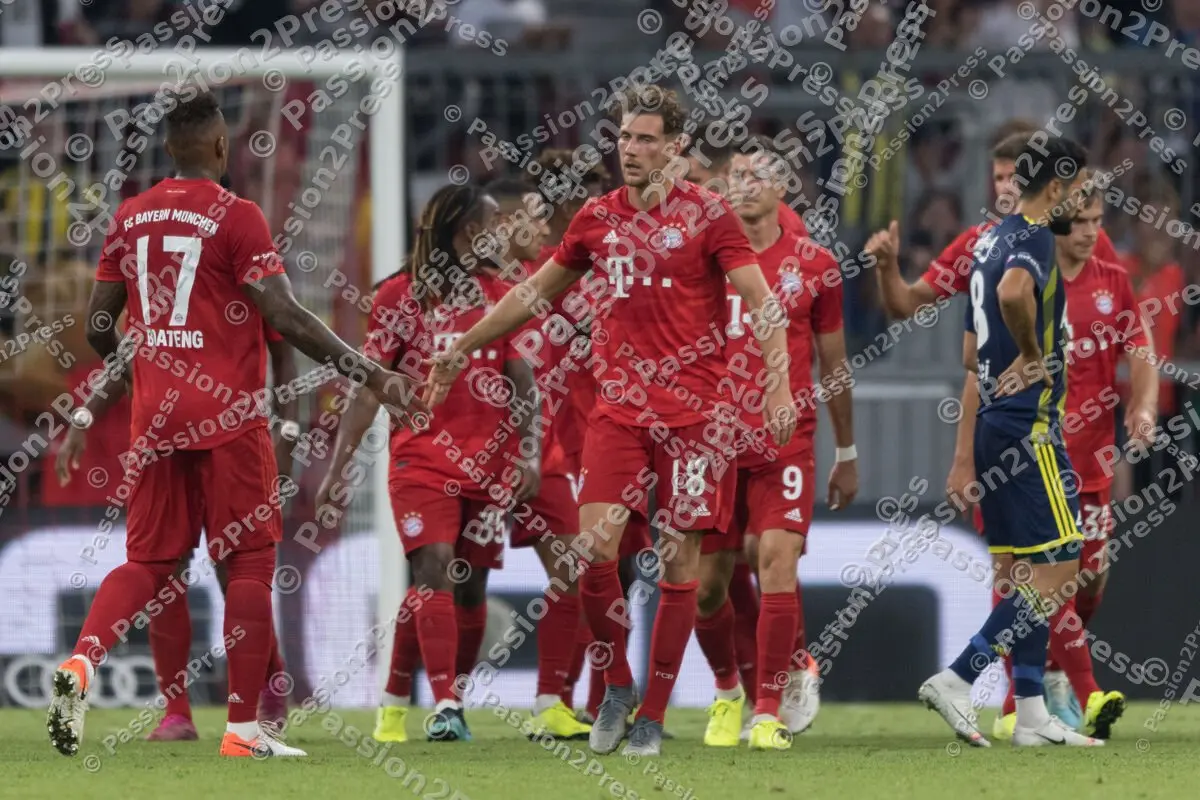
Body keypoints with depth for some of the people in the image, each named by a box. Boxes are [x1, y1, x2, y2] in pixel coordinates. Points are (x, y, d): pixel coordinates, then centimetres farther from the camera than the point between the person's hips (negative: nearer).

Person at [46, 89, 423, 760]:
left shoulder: (130, 218, 8)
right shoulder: (236, 217, -10)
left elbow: (99, 326, 11)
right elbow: (286, 319, -16)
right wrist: (373, 376, -12)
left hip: (156, 419, 5)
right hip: (227, 417, -5)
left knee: (149, 561, 11)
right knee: (251, 561, 3)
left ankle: (80, 665, -15)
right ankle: (244, 727, 1)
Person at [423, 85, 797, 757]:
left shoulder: (707, 214, -2)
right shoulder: (598, 219, 10)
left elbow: (761, 301, -5)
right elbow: (534, 294, 24)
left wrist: (779, 387, -18)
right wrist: (462, 350, 28)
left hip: (694, 410, -3)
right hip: (620, 408, 3)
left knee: (680, 558, -1)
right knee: (594, 545, -12)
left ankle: (653, 716, 7)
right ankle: (617, 686, 7)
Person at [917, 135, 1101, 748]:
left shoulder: (993, 241, 18)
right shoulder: (1034, 239, -12)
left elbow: (971, 353, 22)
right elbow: (1013, 291, -36)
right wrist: (1033, 352, -21)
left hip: (996, 422, 10)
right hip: (1028, 427, -10)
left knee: (1030, 573, 11)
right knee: (1056, 567, -7)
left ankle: (1031, 716, 11)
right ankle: (956, 681, -12)